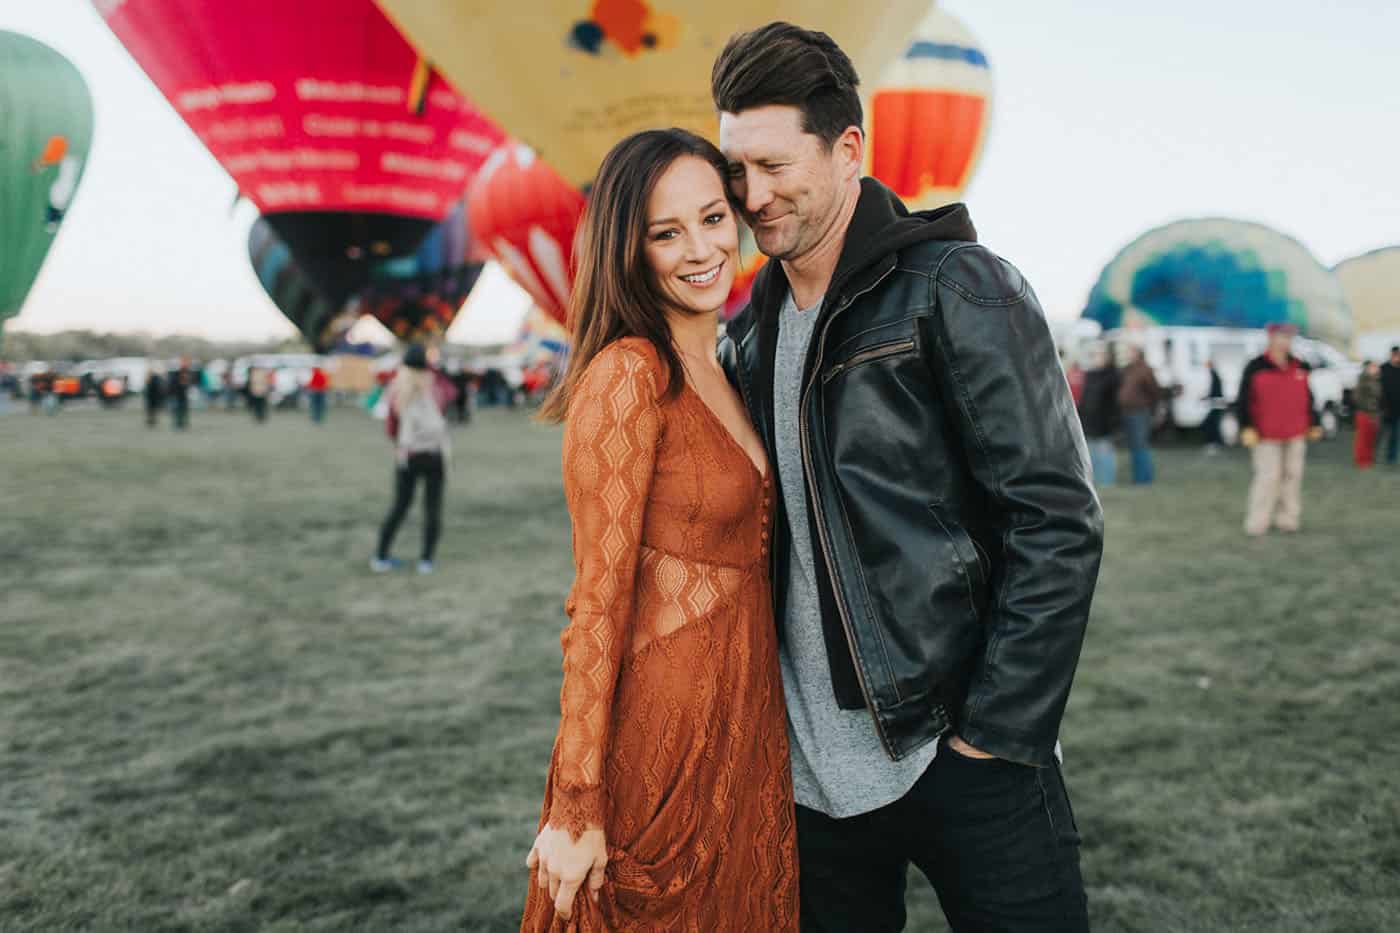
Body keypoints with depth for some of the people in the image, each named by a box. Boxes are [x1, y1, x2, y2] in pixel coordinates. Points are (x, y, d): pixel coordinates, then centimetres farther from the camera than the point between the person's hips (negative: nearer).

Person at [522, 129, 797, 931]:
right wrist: (578, 805, -16)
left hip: (748, 722, 8)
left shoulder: (719, 374, 9)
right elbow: (599, 602, -18)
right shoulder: (629, 374, -16)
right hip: (668, 732, -8)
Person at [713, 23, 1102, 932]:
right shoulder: (752, 333, 9)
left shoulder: (957, 289, -9)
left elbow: (1058, 524, -13)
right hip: (811, 772, 6)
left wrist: (994, 736, -15)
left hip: (959, 760, -5)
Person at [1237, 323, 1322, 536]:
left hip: (1296, 434, 5)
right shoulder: (1255, 367, -6)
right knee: (1268, 476, -7)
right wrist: (1247, 428, -13)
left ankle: (1288, 519, 17)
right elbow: (1243, 400, -7)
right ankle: (1257, 523, 1)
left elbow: (1307, 398, 17)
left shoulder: (1300, 367, 9)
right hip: (1266, 436, -5)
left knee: (1292, 475, 7)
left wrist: (1313, 424, 16)